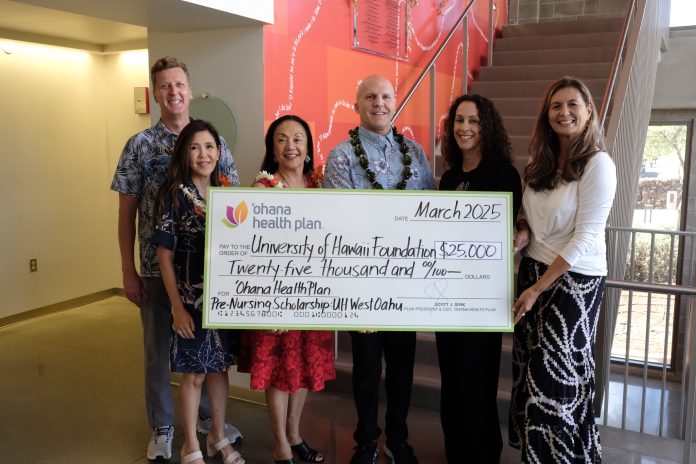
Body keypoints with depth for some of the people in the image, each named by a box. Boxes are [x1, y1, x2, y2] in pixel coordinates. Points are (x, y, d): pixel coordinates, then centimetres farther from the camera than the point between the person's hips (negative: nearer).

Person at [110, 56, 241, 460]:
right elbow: (127, 212, 0)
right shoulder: (140, 145, -1)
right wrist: (129, 270, -3)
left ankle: (208, 415, 34)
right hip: (157, 265, -1)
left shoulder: (215, 141, 2)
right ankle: (162, 427, 30)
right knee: (159, 348, 11)